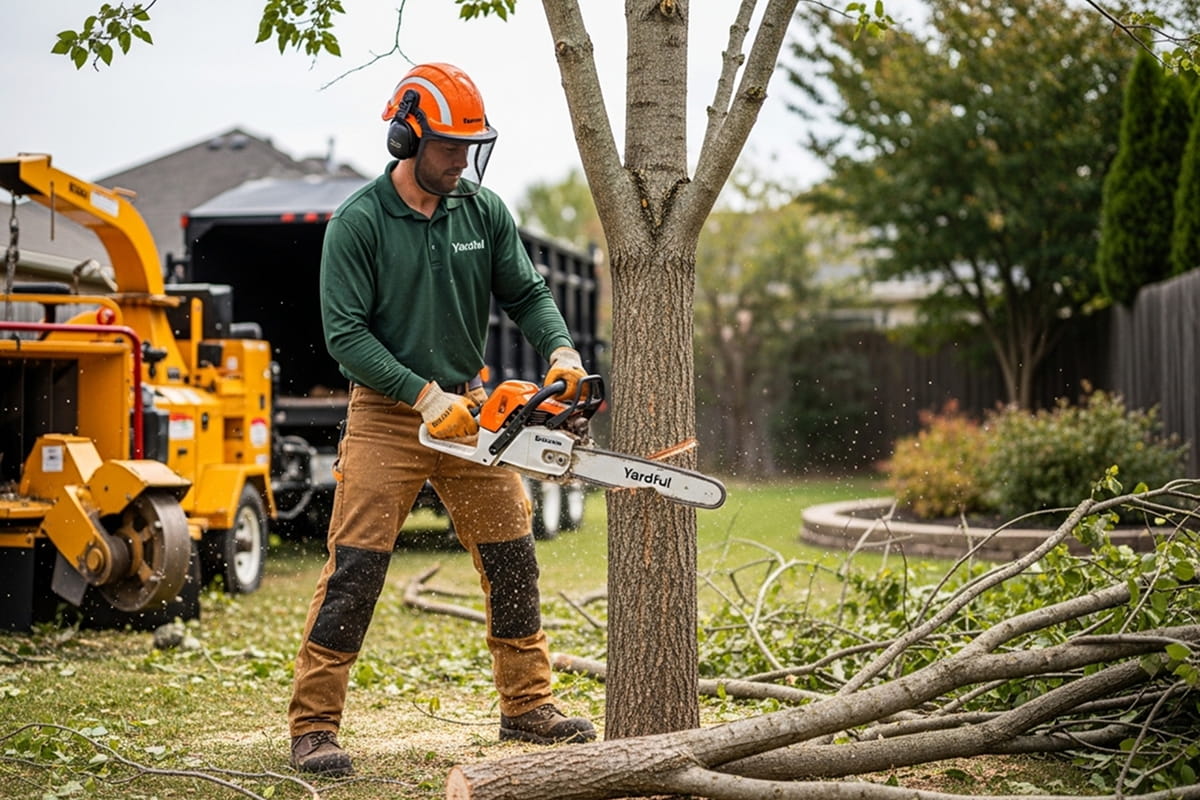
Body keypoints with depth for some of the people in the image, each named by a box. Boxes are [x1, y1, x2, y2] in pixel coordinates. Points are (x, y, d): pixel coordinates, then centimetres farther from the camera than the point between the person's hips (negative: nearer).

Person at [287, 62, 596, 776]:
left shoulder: (484, 211, 2)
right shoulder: (358, 222, -12)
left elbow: (526, 293, 7)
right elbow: (345, 334, -15)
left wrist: (563, 352, -13)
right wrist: (427, 396, -20)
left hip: (470, 409, 5)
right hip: (386, 415, -5)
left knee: (514, 562, 8)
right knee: (354, 571, -8)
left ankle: (527, 705, 23)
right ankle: (313, 728, -1)